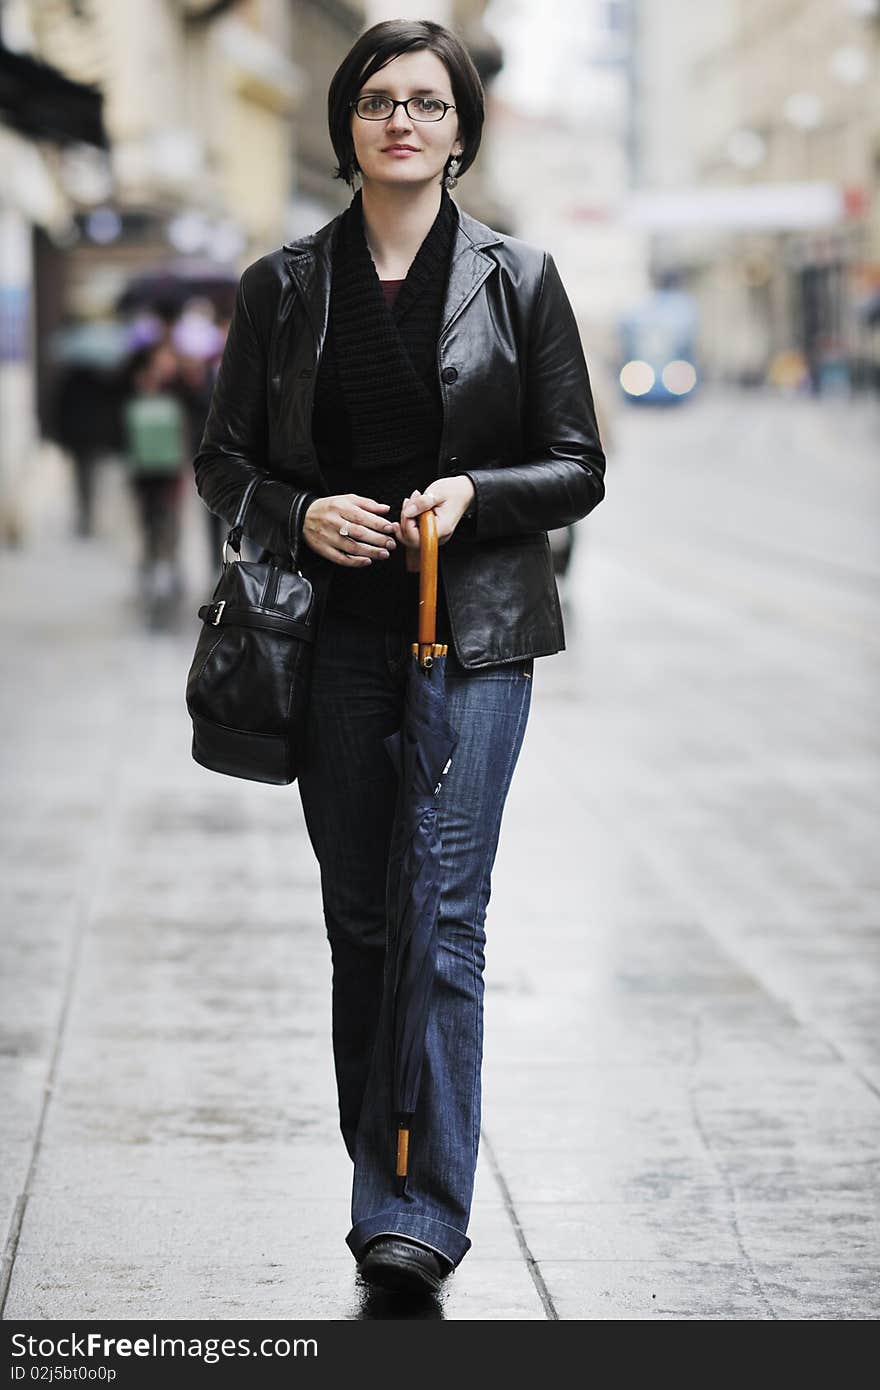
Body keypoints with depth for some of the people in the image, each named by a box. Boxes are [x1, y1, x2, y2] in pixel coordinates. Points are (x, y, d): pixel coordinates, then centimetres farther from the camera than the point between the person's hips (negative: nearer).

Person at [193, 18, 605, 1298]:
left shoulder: (518, 279, 3)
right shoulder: (285, 286, 7)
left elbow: (579, 468, 4)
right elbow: (223, 459, 10)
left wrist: (474, 494, -14)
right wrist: (300, 514, -10)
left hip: (475, 633, -2)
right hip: (336, 635, 2)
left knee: (444, 915, -10)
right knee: (360, 918, 8)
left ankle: (423, 1211, -8)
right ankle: (382, 1182, 21)